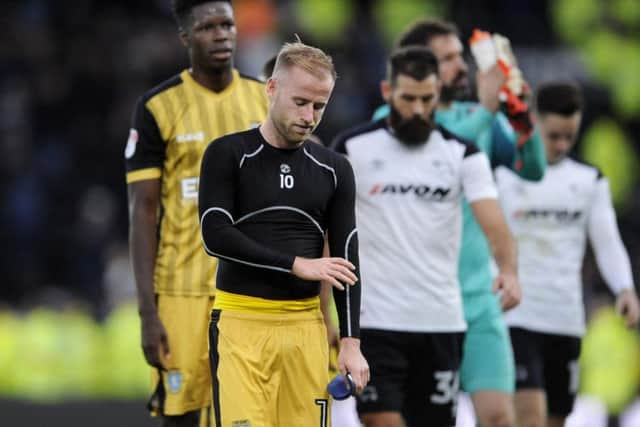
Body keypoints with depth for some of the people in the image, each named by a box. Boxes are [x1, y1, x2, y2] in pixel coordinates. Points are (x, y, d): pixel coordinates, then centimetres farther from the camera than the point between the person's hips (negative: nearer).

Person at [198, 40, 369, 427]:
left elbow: (346, 260, 7)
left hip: (306, 325, 4)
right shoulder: (228, 155, 0)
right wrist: (296, 264, -14)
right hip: (241, 322, -4)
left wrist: (351, 342, -2)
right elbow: (215, 235, -10)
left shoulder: (335, 170, 10)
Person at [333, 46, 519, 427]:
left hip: (441, 322, 2)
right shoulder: (352, 149, 0)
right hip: (374, 320, -2)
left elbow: (493, 221, -11)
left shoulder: (463, 155, 3)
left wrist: (509, 269, -32)